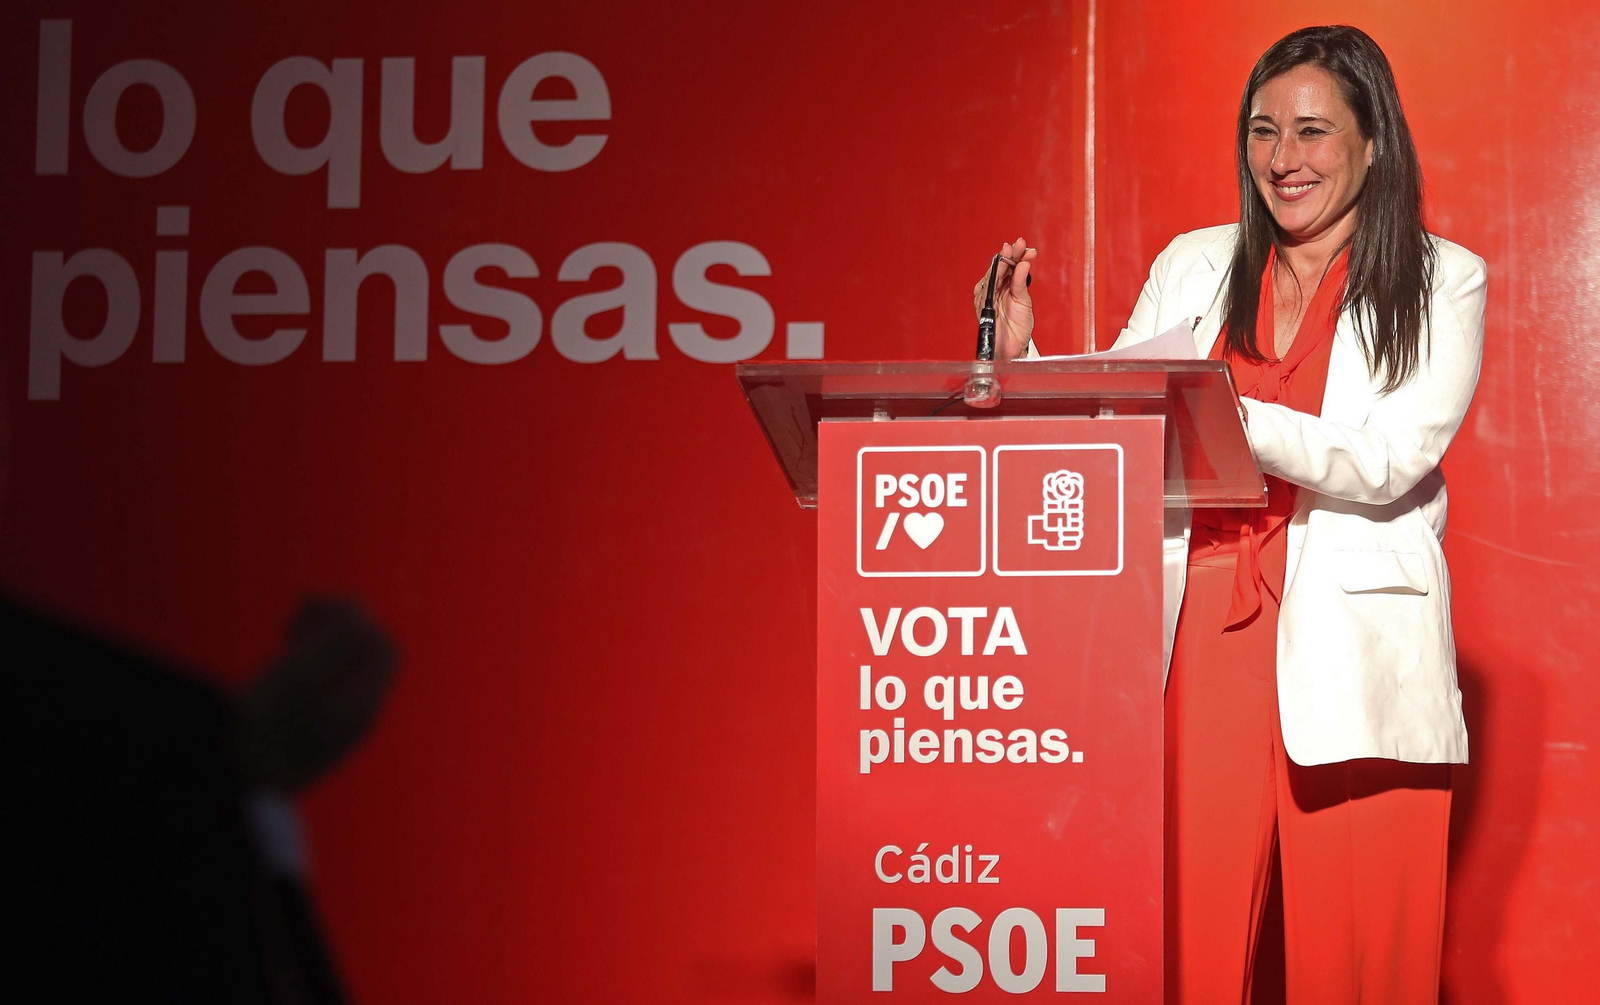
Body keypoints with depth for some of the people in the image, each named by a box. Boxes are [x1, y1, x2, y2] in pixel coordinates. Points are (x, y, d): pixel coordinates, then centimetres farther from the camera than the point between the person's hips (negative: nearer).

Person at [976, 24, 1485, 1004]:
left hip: (1353, 657, -2)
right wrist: (1021, 360, -5)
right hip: (1199, 646, 2)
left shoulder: (1443, 281, 4)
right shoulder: (1193, 266, 13)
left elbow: (1390, 463, -10)